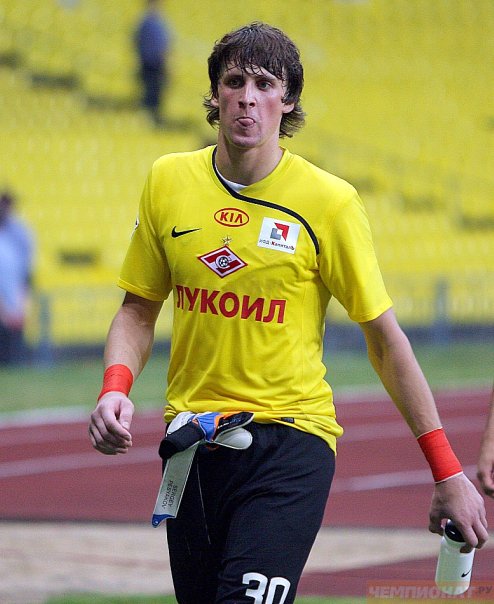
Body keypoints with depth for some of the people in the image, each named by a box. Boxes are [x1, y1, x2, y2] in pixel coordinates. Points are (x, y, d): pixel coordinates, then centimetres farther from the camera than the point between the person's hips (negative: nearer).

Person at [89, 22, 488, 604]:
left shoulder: (330, 202, -8)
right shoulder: (167, 181, 3)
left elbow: (384, 337, -3)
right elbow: (139, 308, 13)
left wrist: (447, 472, -4)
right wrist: (115, 388, -8)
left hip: (290, 439, -4)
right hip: (192, 438, 4)